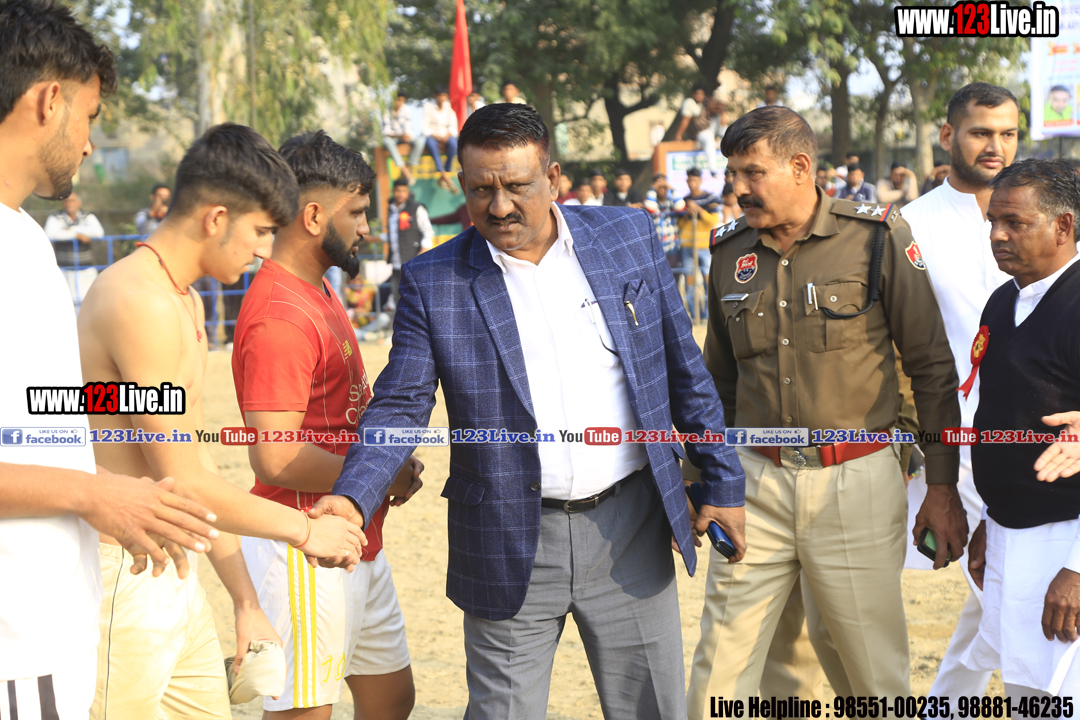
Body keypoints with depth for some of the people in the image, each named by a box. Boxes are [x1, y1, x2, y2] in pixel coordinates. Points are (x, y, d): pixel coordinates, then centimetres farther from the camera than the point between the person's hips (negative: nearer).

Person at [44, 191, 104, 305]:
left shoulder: (88, 217, 7)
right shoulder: (55, 218, 1)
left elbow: (99, 232, -11)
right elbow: (50, 233, -18)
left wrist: (72, 229, -11)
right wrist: (77, 235, -16)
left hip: (86, 269, 2)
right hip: (63, 269, -2)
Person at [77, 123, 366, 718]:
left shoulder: (183, 303, 15)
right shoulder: (140, 301, -18)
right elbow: (184, 483, -19)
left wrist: (247, 605, 19)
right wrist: (304, 529, -6)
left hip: (177, 577, 10)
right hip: (123, 577, -10)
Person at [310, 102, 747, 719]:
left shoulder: (629, 237, 1)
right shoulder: (434, 282, -5)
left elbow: (684, 371, 8)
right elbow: (400, 407, -6)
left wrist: (724, 483, 9)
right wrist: (353, 498, -23)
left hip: (628, 529, 2)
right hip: (512, 549, -2)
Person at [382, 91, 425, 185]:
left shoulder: (407, 111, 1)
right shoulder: (387, 113, -6)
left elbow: (409, 128, -3)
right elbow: (386, 132, -11)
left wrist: (407, 136, -28)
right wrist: (399, 135, -28)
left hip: (405, 137, 2)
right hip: (392, 138, -2)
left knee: (420, 140, -29)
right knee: (387, 141, -39)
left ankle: (409, 167, -28)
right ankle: (404, 170, -46)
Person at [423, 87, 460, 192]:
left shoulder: (449, 108, 10)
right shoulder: (429, 107, 3)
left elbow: (453, 127, 4)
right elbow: (425, 128, -2)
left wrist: (446, 136, -17)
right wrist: (436, 137, -18)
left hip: (446, 137, 2)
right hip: (433, 136, -2)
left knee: (453, 143, -35)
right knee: (431, 143, -39)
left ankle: (442, 179, -31)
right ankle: (447, 179, -50)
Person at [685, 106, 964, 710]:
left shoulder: (877, 239, -5)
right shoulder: (730, 252, 7)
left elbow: (932, 367, -2)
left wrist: (945, 486, -3)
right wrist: (693, 477, 18)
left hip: (857, 481, -3)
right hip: (757, 483, 3)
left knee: (879, 673, 7)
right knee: (719, 672, 4)